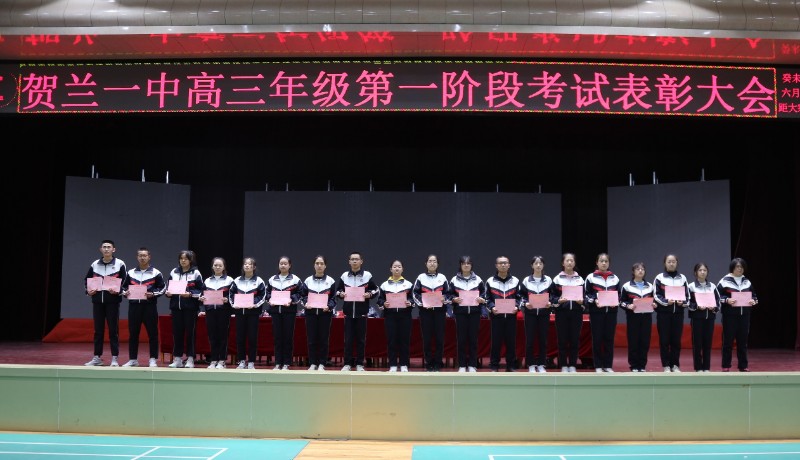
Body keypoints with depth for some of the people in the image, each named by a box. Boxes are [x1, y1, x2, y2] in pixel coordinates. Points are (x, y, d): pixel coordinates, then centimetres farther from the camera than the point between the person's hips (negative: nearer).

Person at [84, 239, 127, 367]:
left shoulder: (120, 264, 1)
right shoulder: (94, 264, 11)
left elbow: (125, 282, -1)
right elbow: (87, 280, 16)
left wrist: (118, 291, -19)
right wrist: (88, 290, -2)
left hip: (112, 301, -3)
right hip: (97, 301, 3)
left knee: (113, 330, -1)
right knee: (98, 330, 8)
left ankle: (115, 358, 3)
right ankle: (97, 357, 15)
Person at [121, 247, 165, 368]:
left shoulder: (156, 273, 3)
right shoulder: (131, 272, 13)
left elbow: (163, 288, 1)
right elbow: (124, 286, 18)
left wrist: (153, 294, -15)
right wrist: (125, 293, -4)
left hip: (149, 305, -3)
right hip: (134, 305, 3)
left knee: (152, 333, -1)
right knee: (133, 333, 6)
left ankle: (153, 359, 6)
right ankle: (133, 359, 14)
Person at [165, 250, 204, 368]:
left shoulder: (195, 273, 0)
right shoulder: (174, 272, 11)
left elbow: (200, 291, -3)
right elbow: (168, 287, 16)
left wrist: (190, 294, -18)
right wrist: (168, 293, -5)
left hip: (190, 307, -3)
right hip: (176, 306, 3)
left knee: (190, 332, 0)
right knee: (177, 332, 4)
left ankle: (190, 359, 7)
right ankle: (177, 359, 12)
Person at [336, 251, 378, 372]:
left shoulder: (367, 275, 3)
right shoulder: (344, 276, 8)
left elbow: (375, 290, 9)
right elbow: (337, 289, 17)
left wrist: (370, 294, -10)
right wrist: (340, 293, -4)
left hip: (361, 312, -1)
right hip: (348, 311, 1)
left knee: (361, 339, 3)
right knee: (348, 339, 2)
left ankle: (359, 364, 10)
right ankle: (347, 363, 8)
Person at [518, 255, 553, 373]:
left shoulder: (549, 280, 5)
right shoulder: (526, 280, 2)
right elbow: (521, 296, 4)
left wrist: (550, 303, -10)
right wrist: (525, 304, -13)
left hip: (544, 313, 1)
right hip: (530, 313, -1)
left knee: (543, 339, 3)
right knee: (530, 339, 0)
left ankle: (541, 365, 12)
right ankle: (531, 365, 8)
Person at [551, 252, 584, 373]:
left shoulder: (580, 279, 9)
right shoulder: (557, 279, 3)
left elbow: (585, 296, 11)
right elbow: (552, 297, 2)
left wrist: (581, 301, -10)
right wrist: (559, 301, -17)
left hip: (576, 312, 2)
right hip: (562, 312, -1)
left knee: (575, 339, 3)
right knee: (562, 339, 1)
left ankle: (573, 365, 11)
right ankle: (563, 365, 9)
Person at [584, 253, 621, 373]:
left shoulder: (615, 278, 11)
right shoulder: (591, 277, 1)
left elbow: (618, 295, 15)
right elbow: (586, 294, 1)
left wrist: (615, 302, -6)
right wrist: (594, 300, -17)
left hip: (611, 312, 3)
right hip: (596, 311, -3)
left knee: (609, 338, 4)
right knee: (597, 338, -1)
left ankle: (608, 365, 12)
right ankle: (598, 366, 6)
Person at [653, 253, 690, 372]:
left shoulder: (682, 278, 11)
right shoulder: (659, 278, 3)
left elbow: (687, 296, 10)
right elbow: (656, 295, -2)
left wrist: (683, 302, -11)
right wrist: (666, 301, -18)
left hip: (678, 313, 2)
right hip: (663, 312, -2)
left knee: (676, 340, 2)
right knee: (664, 340, -2)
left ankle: (675, 365, 10)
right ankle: (666, 365, 5)